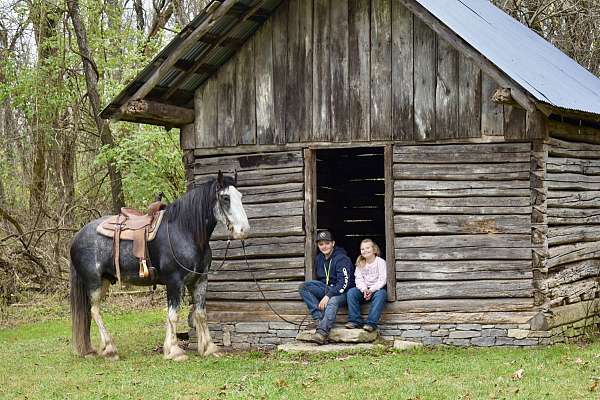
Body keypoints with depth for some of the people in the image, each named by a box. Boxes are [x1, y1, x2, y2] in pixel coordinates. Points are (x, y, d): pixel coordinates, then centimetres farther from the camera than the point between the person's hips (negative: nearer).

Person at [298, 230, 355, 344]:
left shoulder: (341, 259, -14)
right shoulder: (319, 258, 9)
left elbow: (344, 283, -23)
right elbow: (319, 279, 22)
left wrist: (328, 296, -30)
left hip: (342, 292, -8)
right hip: (326, 288, 8)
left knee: (332, 301, -40)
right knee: (303, 287, -13)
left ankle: (322, 332, -59)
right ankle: (319, 318, -23)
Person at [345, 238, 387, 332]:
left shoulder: (380, 262, -3)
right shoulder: (360, 264, 10)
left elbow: (382, 280, -10)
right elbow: (359, 279, 1)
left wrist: (371, 290, -22)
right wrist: (364, 289, -19)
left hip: (377, 288, -4)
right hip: (364, 289, 4)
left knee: (380, 294, -37)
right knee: (351, 292, -23)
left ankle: (371, 323, -43)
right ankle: (355, 320, -25)